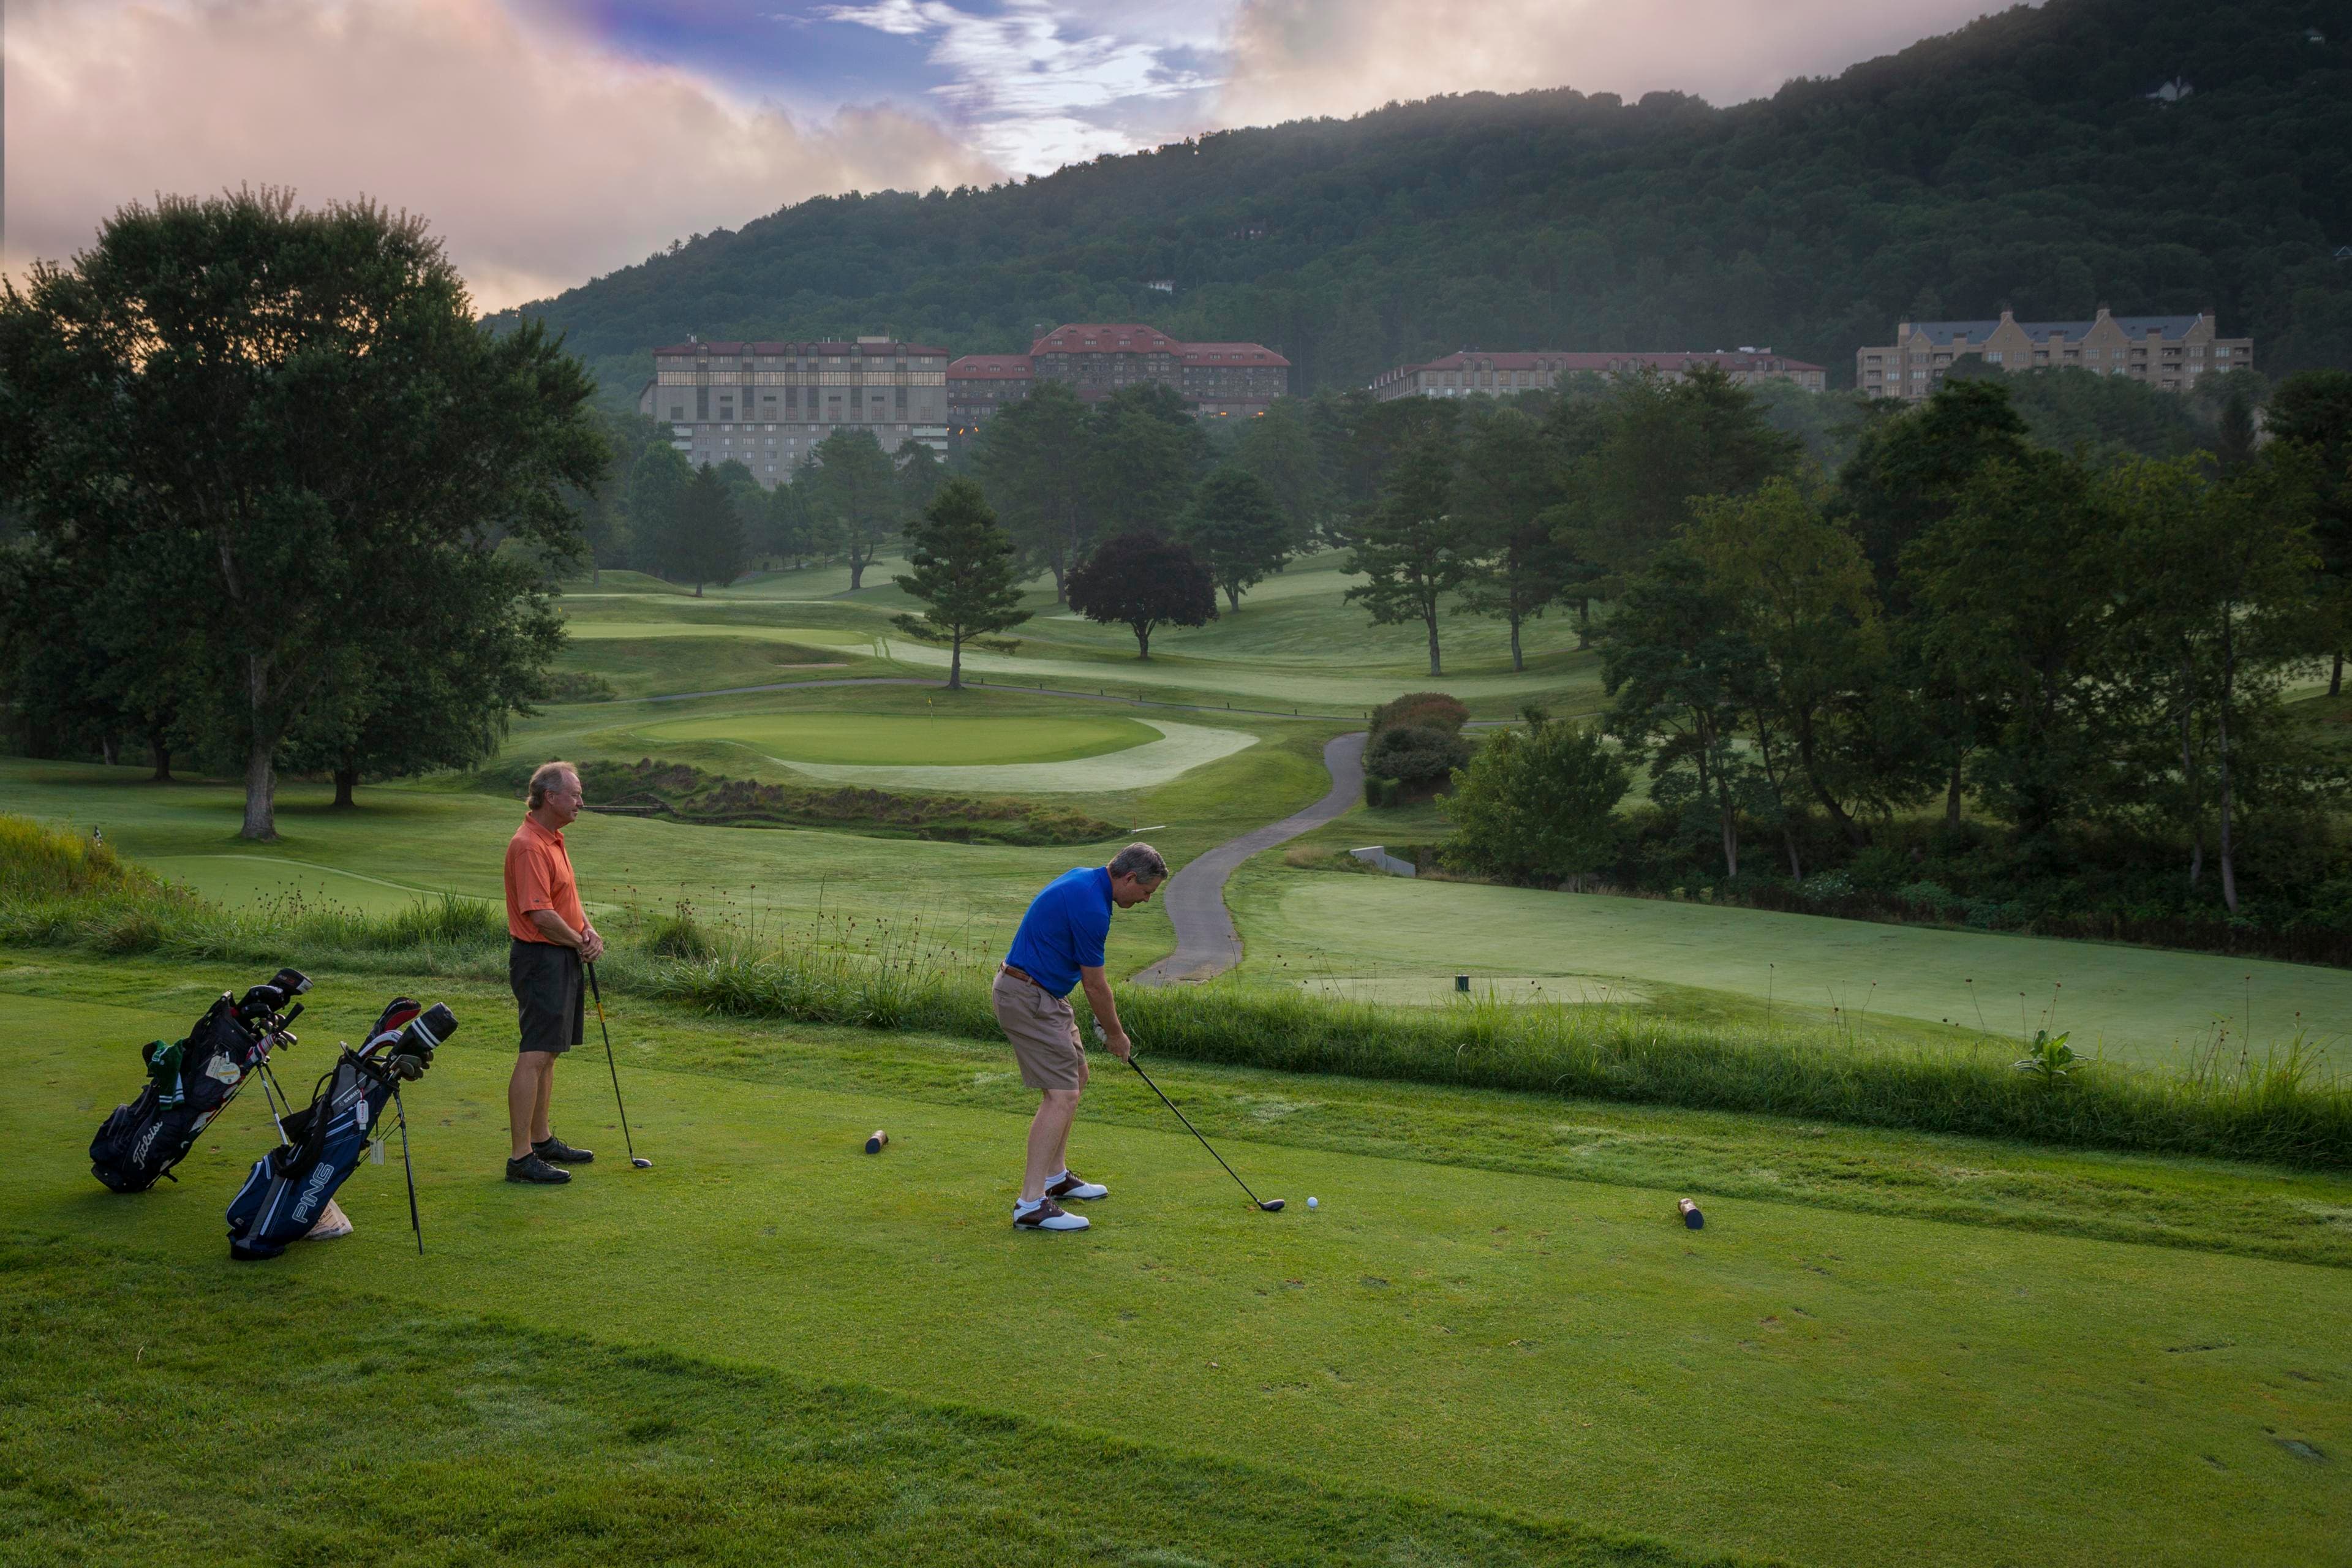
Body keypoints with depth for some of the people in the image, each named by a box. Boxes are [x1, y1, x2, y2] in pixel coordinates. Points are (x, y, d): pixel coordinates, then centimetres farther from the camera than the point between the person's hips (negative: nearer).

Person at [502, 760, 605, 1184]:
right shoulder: (528, 847, -18)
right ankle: (521, 1158, -9)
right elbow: (540, 914, -24)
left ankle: (541, 1140, 25)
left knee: (547, 1054, 16)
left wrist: (589, 932, 3)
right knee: (534, 1058, -10)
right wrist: (580, 944, -10)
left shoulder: (553, 841, 15)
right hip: (541, 960, -11)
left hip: (562, 959, 11)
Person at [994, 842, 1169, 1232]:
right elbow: (1094, 984, -13)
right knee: (1062, 1094, -13)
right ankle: (1031, 1205, -15)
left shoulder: (1085, 879, 9)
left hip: (1044, 994, 11)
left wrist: (1106, 1012, 20)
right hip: (1028, 998, -11)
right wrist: (1115, 1034, 1)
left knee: (1075, 1076, 19)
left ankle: (1055, 1176, 29)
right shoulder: (1091, 906, -22)